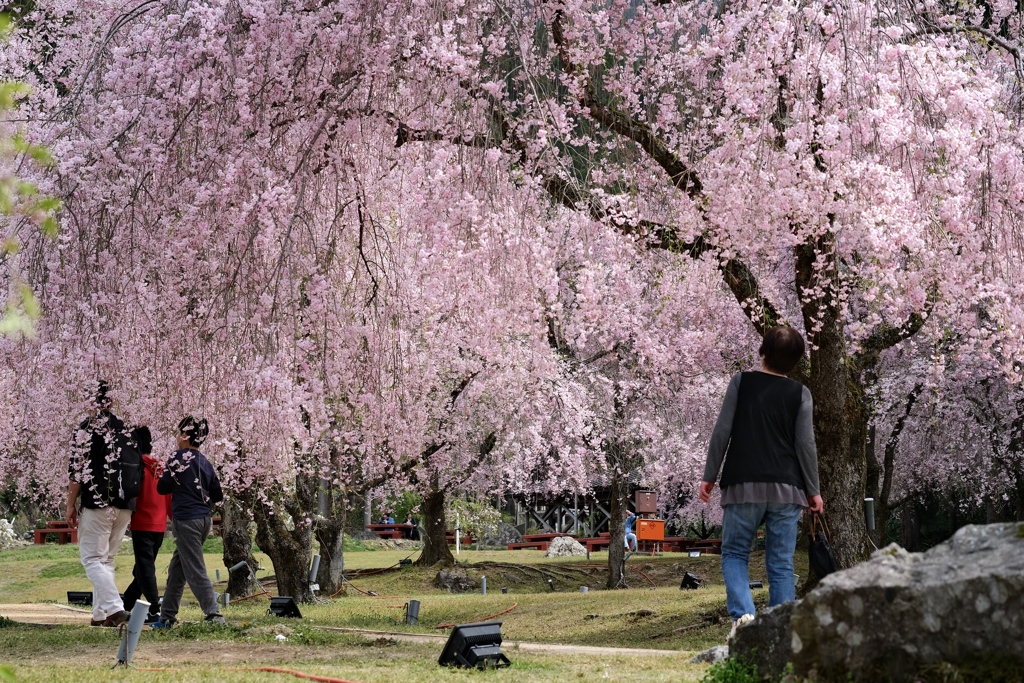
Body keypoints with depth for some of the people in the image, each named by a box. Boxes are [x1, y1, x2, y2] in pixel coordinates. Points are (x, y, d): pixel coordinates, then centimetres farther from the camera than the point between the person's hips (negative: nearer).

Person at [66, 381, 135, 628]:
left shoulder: (86, 429, -7)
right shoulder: (126, 430, 8)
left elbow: (77, 470, -9)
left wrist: (71, 505, -3)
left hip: (96, 505, -5)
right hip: (124, 506, 5)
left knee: (92, 558, -1)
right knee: (107, 559, 15)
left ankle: (115, 607, -18)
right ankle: (101, 614, 14)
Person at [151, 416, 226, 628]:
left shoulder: (178, 457, -9)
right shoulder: (205, 463, 10)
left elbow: (162, 488, -4)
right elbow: (218, 496, 10)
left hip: (186, 520, -8)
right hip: (204, 519, 8)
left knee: (195, 571, -6)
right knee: (176, 570, 16)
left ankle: (214, 616, -13)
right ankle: (167, 617, 20)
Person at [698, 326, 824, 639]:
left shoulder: (741, 382, 4)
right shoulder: (800, 394, 5)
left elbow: (722, 432, 0)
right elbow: (805, 445, 2)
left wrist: (709, 477, 7)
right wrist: (813, 491, 10)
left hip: (743, 485, -1)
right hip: (786, 489, 1)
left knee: (734, 554, 9)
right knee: (781, 564, 5)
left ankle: (742, 613, -14)